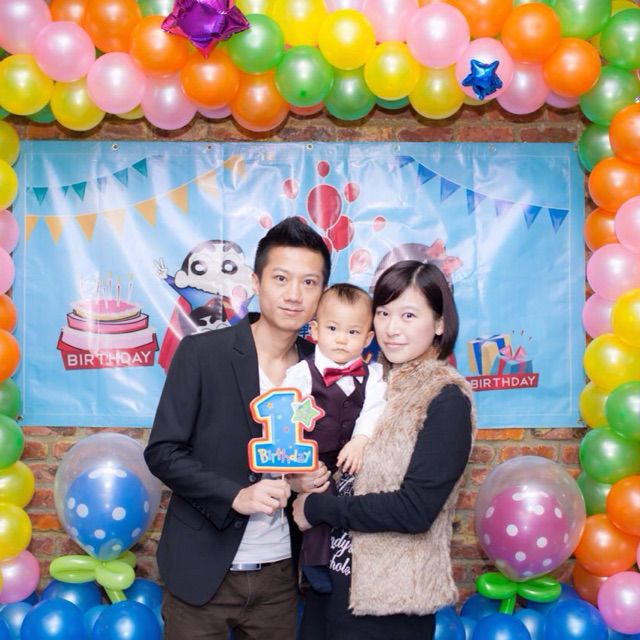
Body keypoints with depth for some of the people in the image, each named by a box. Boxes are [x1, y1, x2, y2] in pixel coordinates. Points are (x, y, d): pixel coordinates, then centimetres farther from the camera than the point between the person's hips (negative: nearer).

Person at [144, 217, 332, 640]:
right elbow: (163, 452, -10)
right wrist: (235, 496, -22)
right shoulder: (201, 352, -10)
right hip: (202, 571, -3)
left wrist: (317, 478, -8)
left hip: (279, 573, 4)